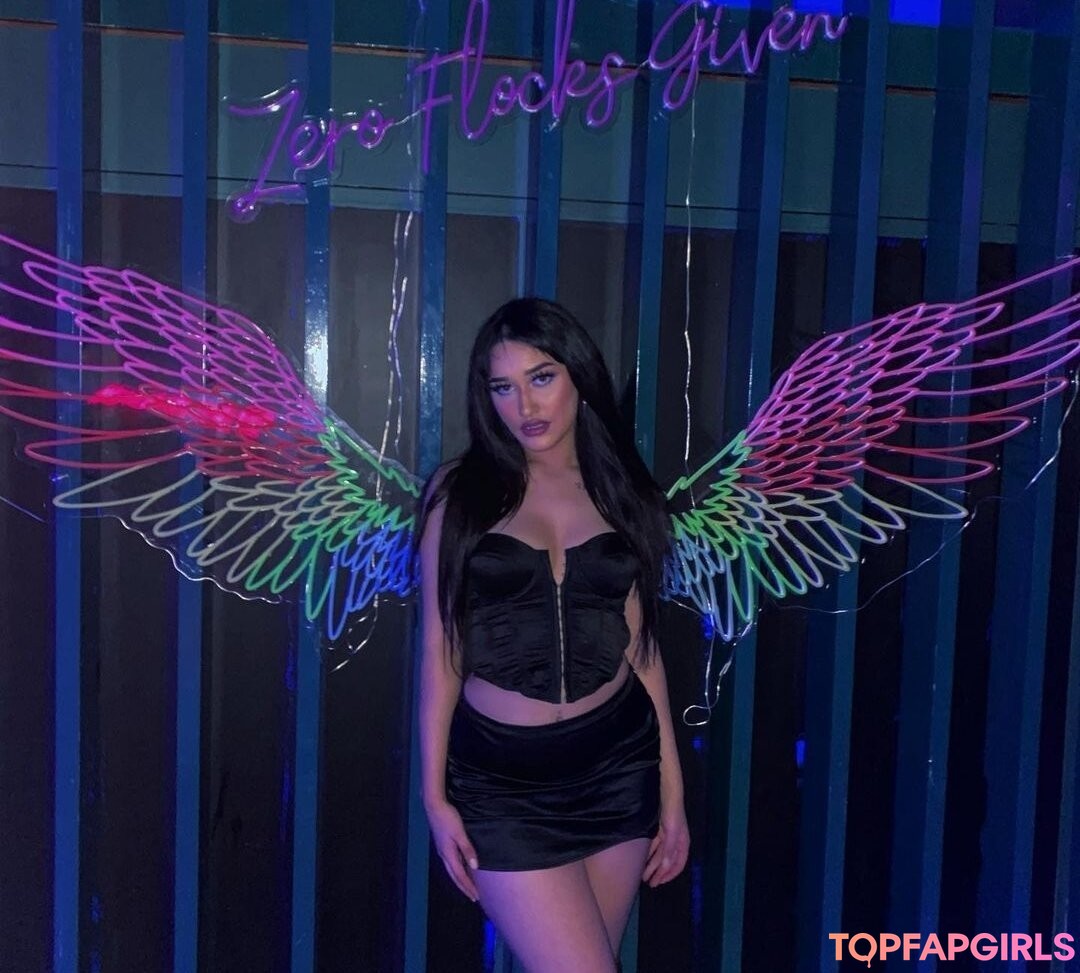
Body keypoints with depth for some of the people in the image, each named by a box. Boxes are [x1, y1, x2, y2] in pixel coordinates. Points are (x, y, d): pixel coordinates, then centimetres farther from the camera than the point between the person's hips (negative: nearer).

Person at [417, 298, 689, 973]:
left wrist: (672, 791, 8)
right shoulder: (460, 492, -2)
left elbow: (640, 646, 8)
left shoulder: (622, 493, 5)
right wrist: (435, 795, -2)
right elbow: (441, 651, -1)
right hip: (502, 778, -3)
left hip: (617, 765, 3)